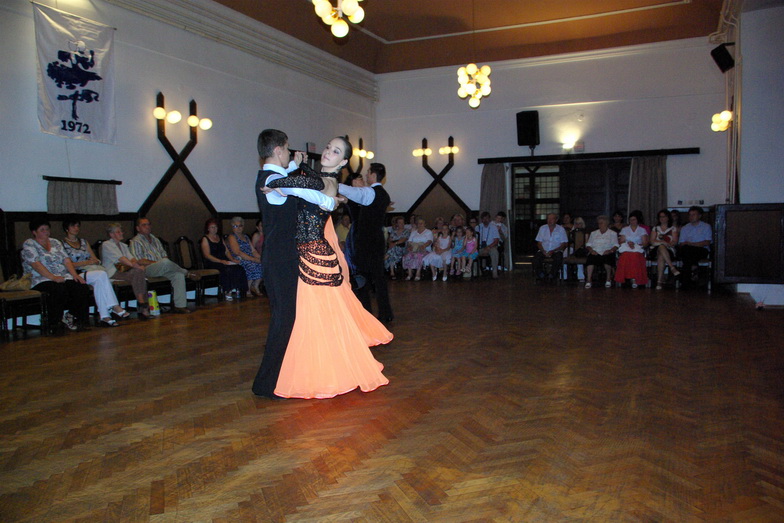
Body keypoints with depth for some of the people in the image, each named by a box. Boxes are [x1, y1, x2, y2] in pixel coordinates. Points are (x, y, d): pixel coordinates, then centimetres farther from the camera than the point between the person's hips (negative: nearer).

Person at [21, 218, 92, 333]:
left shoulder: (55, 242, 21)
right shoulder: (28, 244, 2)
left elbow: (66, 260, 12)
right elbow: (36, 264, -12)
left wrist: (75, 275, -5)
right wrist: (53, 277, -23)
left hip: (64, 277, 5)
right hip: (42, 280, -5)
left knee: (83, 288, -23)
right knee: (59, 290, -37)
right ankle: (54, 324, -21)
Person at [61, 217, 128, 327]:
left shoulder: (83, 241, 27)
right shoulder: (62, 244, 7)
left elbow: (95, 259, 21)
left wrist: (95, 261, -2)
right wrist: (87, 262, -12)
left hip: (92, 270, 5)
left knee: (99, 281, -33)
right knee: (101, 274, -34)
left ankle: (104, 316, -42)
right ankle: (114, 307, -36)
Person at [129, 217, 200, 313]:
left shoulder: (155, 239, 26)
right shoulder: (135, 241, 4)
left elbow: (164, 255, 24)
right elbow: (139, 261, -7)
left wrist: (168, 265, 0)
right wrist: (157, 262, -14)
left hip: (162, 269, 6)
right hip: (147, 270, -6)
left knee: (179, 275, -24)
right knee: (165, 262, -37)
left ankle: (180, 305, -27)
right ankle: (188, 274, -14)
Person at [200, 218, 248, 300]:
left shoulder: (220, 238, 24)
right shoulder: (205, 239, 4)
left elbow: (227, 251, 19)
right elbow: (207, 255, -8)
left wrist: (232, 259, -3)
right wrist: (221, 261, -20)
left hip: (224, 262, 6)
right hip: (212, 264, -6)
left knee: (239, 268, -24)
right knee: (228, 269, -36)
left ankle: (238, 290, -23)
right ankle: (227, 292, -29)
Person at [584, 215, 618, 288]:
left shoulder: (613, 233, 17)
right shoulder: (593, 233, 25)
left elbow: (616, 245, 5)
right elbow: (588, 244, 16)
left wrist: (610, 250, -15)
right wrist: (591, 250, -5)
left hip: (606, 253, -1)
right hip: (595, 252, 2)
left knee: (608, 258, -37)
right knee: (590, 258, -34)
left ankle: (609, 279, -14)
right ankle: (588, 281, -33)